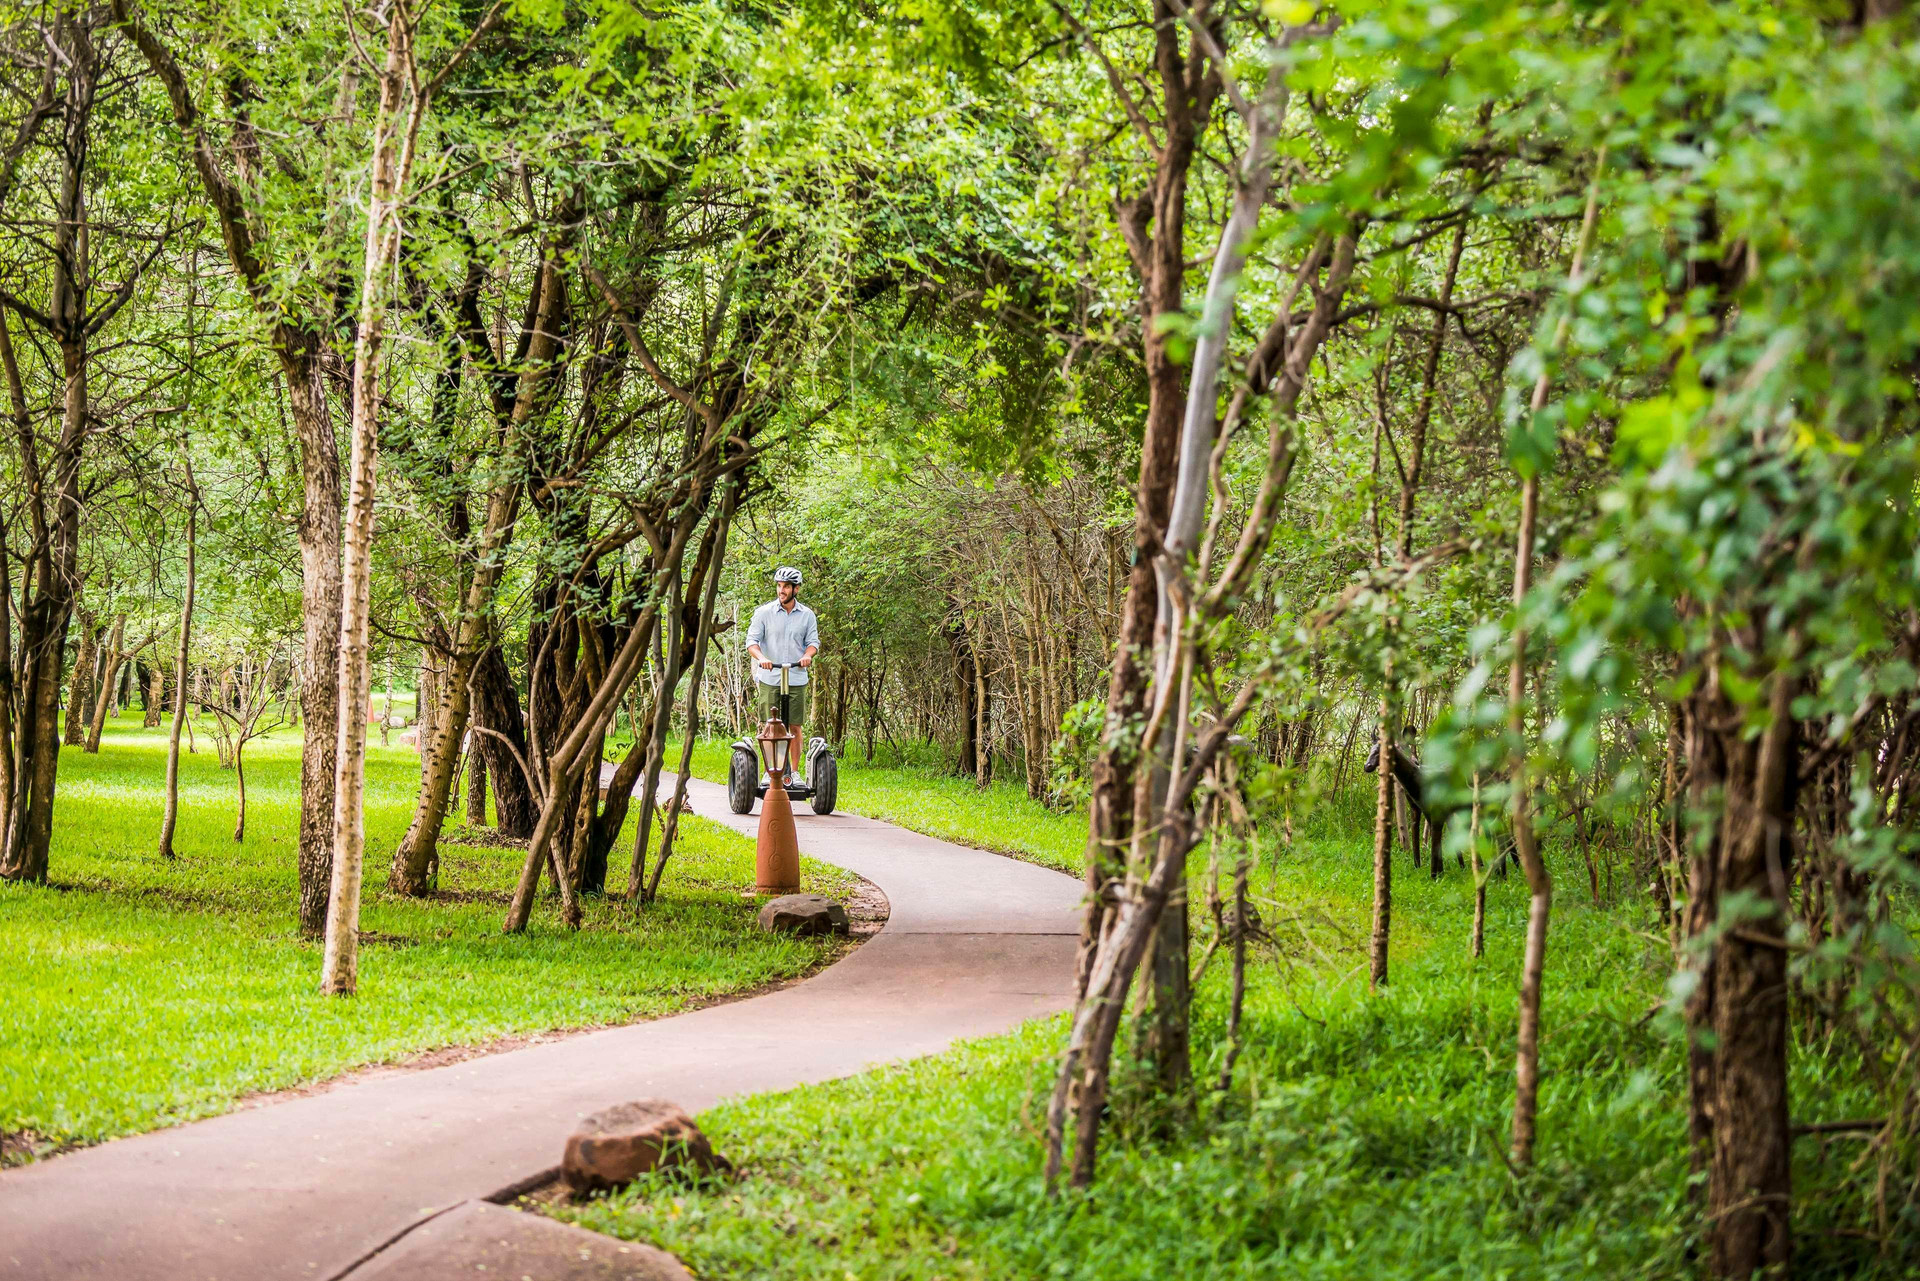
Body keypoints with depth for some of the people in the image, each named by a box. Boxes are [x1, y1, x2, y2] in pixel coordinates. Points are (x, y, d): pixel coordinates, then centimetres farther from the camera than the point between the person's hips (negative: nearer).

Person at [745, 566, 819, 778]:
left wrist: (807, 655, -15)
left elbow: (813, 641, 8)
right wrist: (761, 658, -23)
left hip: (796, 680, 1)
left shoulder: (807, 615, 6)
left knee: (794, 727, 2)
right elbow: (752, 640, -3)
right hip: (769, 679, -1)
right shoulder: (763, 612, 0)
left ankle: (794, 771, 9)